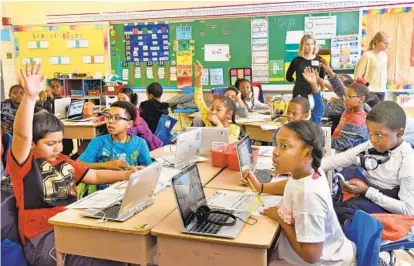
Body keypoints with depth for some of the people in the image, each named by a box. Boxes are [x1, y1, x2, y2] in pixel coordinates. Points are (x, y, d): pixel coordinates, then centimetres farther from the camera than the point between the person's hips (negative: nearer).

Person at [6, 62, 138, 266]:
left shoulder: (64, 162, 20)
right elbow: (22, 134, -20)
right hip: (43, 238, -7)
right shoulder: (23, 164, -2)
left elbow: (95, 176, 26)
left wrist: (125, 175, 12)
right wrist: (30, 96, -35)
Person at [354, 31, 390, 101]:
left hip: (382, 91, 6)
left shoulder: (384, 55, 9)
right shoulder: (367, 55, -10)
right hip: (370, 91, -6)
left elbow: (384, 72, 16)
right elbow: (357, 75, -10)